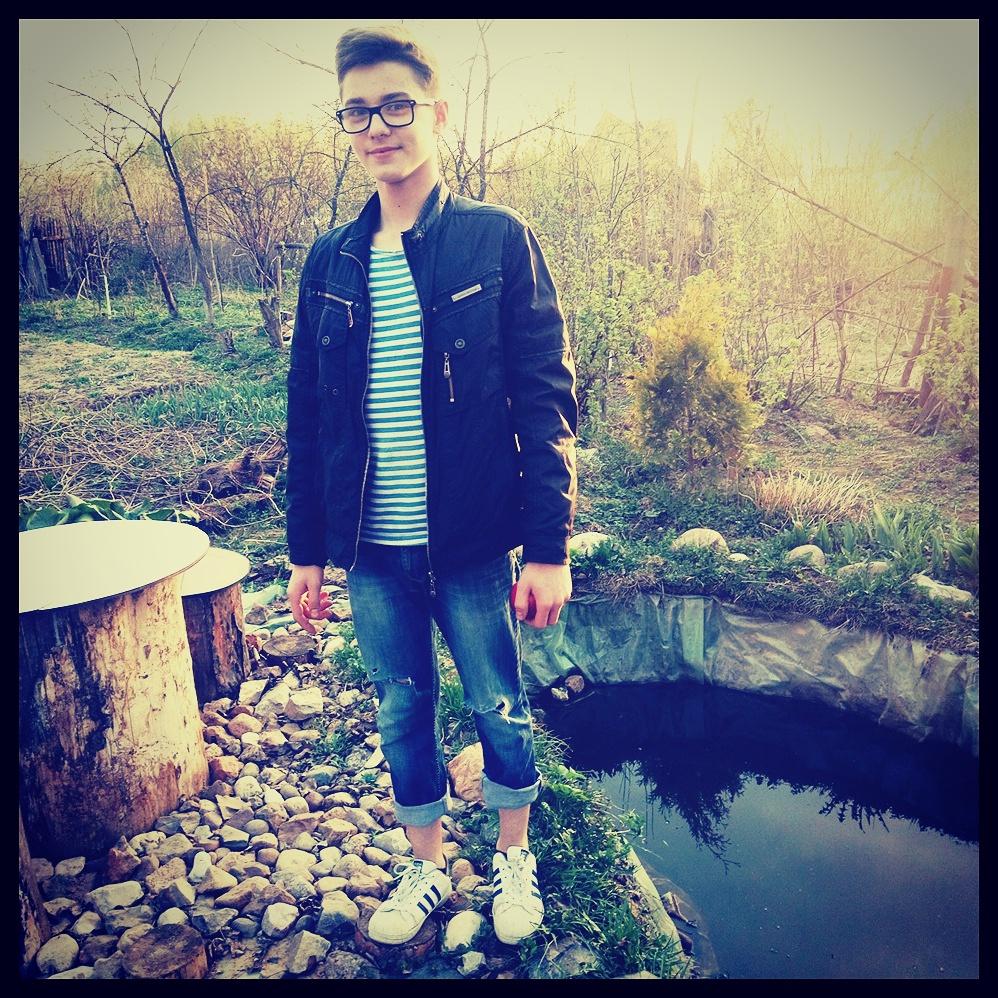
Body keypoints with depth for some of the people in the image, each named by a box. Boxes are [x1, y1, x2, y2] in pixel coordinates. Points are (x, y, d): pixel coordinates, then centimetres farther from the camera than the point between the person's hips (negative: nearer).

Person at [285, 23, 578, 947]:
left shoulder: (499, 241, -5)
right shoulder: (329, 260, 5)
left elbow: (546, 403, -8)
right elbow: (306, 417, 8)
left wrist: (549, 546, -12)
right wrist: (306, 550, 7)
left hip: (473, 544, -3)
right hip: (373, 552, 4)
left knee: (500, 708, 13)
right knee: (401, 713, 17)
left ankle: (514, 857, 40)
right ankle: (427, 867, 41)